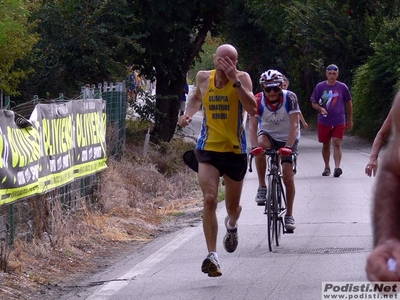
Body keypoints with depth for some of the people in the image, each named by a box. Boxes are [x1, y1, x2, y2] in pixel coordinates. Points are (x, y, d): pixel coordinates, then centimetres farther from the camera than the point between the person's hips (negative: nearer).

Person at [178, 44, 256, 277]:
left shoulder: (242, 78, -9)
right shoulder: (204, 78, 0)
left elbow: (252, 109, -24)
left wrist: (235, 80, -29)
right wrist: (189, 113, 4)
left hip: (235, 151, 0)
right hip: (208, 149, 1)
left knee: (233, 206, 15)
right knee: (210, 199, -19)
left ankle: (232, 225, 53)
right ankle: (212, 256, -18)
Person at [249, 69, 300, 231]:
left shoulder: (290, 98, -23)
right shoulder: (258, 100, -20)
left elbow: (294, 125, -28)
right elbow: (252, 126, -27)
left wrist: (288, 146, -42)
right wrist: (254, 146, -45)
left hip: (287, 138, -1)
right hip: (268, 135, 1)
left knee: (288, 177, -10)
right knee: (261, 146, -36)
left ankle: (289, 215, 7)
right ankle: (262, 187, -22)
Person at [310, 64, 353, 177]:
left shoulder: (342, 87, 0)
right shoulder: (320, 87, 0)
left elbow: (349, 103, 11)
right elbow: (313, 103, 6)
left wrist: (350, 120, 12)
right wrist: (321, 108, -16)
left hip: (339, 122, -1)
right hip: (324, 122, 2)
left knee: (337, 144, -14)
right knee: (326, 145, 10)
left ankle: (337, 167, -23)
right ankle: (327, 167, 24)